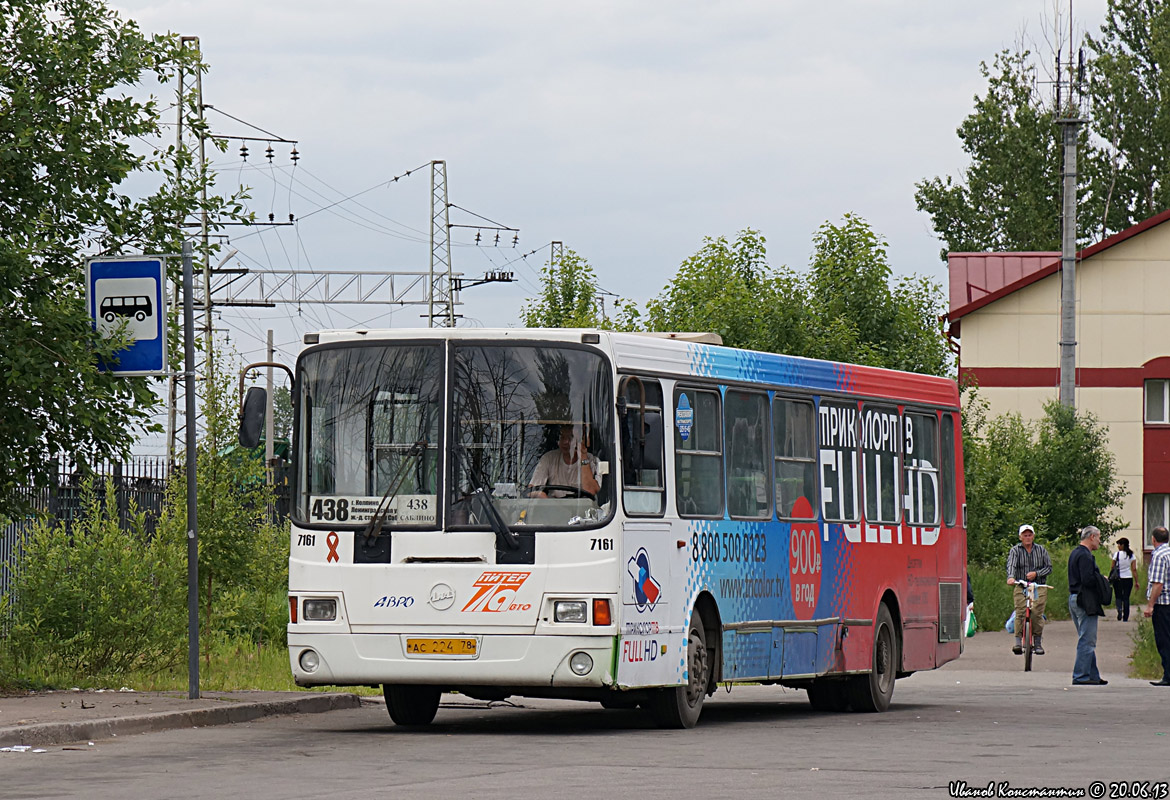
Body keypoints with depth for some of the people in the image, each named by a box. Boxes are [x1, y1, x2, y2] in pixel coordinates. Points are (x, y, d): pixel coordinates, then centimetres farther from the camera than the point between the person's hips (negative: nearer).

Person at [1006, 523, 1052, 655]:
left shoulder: (1041, 550, 10)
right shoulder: (1015, 550, 5)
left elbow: (1049, 567, 9)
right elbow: (1011, 565, -12)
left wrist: (1036, 573, -9)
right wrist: (1011, 577, -33)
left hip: (1039, 588, 1)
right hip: (1021, 588, -1)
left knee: (1037, 613, -11)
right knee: (1020, 613, -14)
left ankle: (1037, 642, -2)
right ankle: (1018, 642, -15)